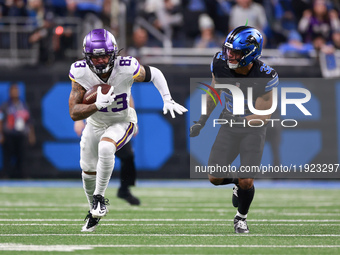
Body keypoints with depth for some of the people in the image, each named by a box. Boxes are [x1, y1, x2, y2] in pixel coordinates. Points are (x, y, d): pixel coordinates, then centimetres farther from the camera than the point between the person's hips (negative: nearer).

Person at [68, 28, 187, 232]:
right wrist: (97, 105, -44)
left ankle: (100, 196, -14)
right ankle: (94, 210, 43)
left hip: (123, 122, -3)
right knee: (89, 170, 14)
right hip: (96, 123, 3)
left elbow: (154, 74, -9)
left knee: (106, 148, -34)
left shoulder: (126, 69, -31)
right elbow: (74, 113, -27)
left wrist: (167, 99, -20)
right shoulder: (81, 73, -27)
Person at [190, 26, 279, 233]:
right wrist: (203, 120, 9)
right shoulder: (221, 64, -16)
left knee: (246, 182, -11)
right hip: (229, 125, 4)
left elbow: (264, 115, -21)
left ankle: (241, 217, 20)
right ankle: (237, 181, 34)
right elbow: (214, 91, 5)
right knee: (215, 178, -2)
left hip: (254, 129, -4)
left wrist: (243, 121, -34)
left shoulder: (264, 77, -27)